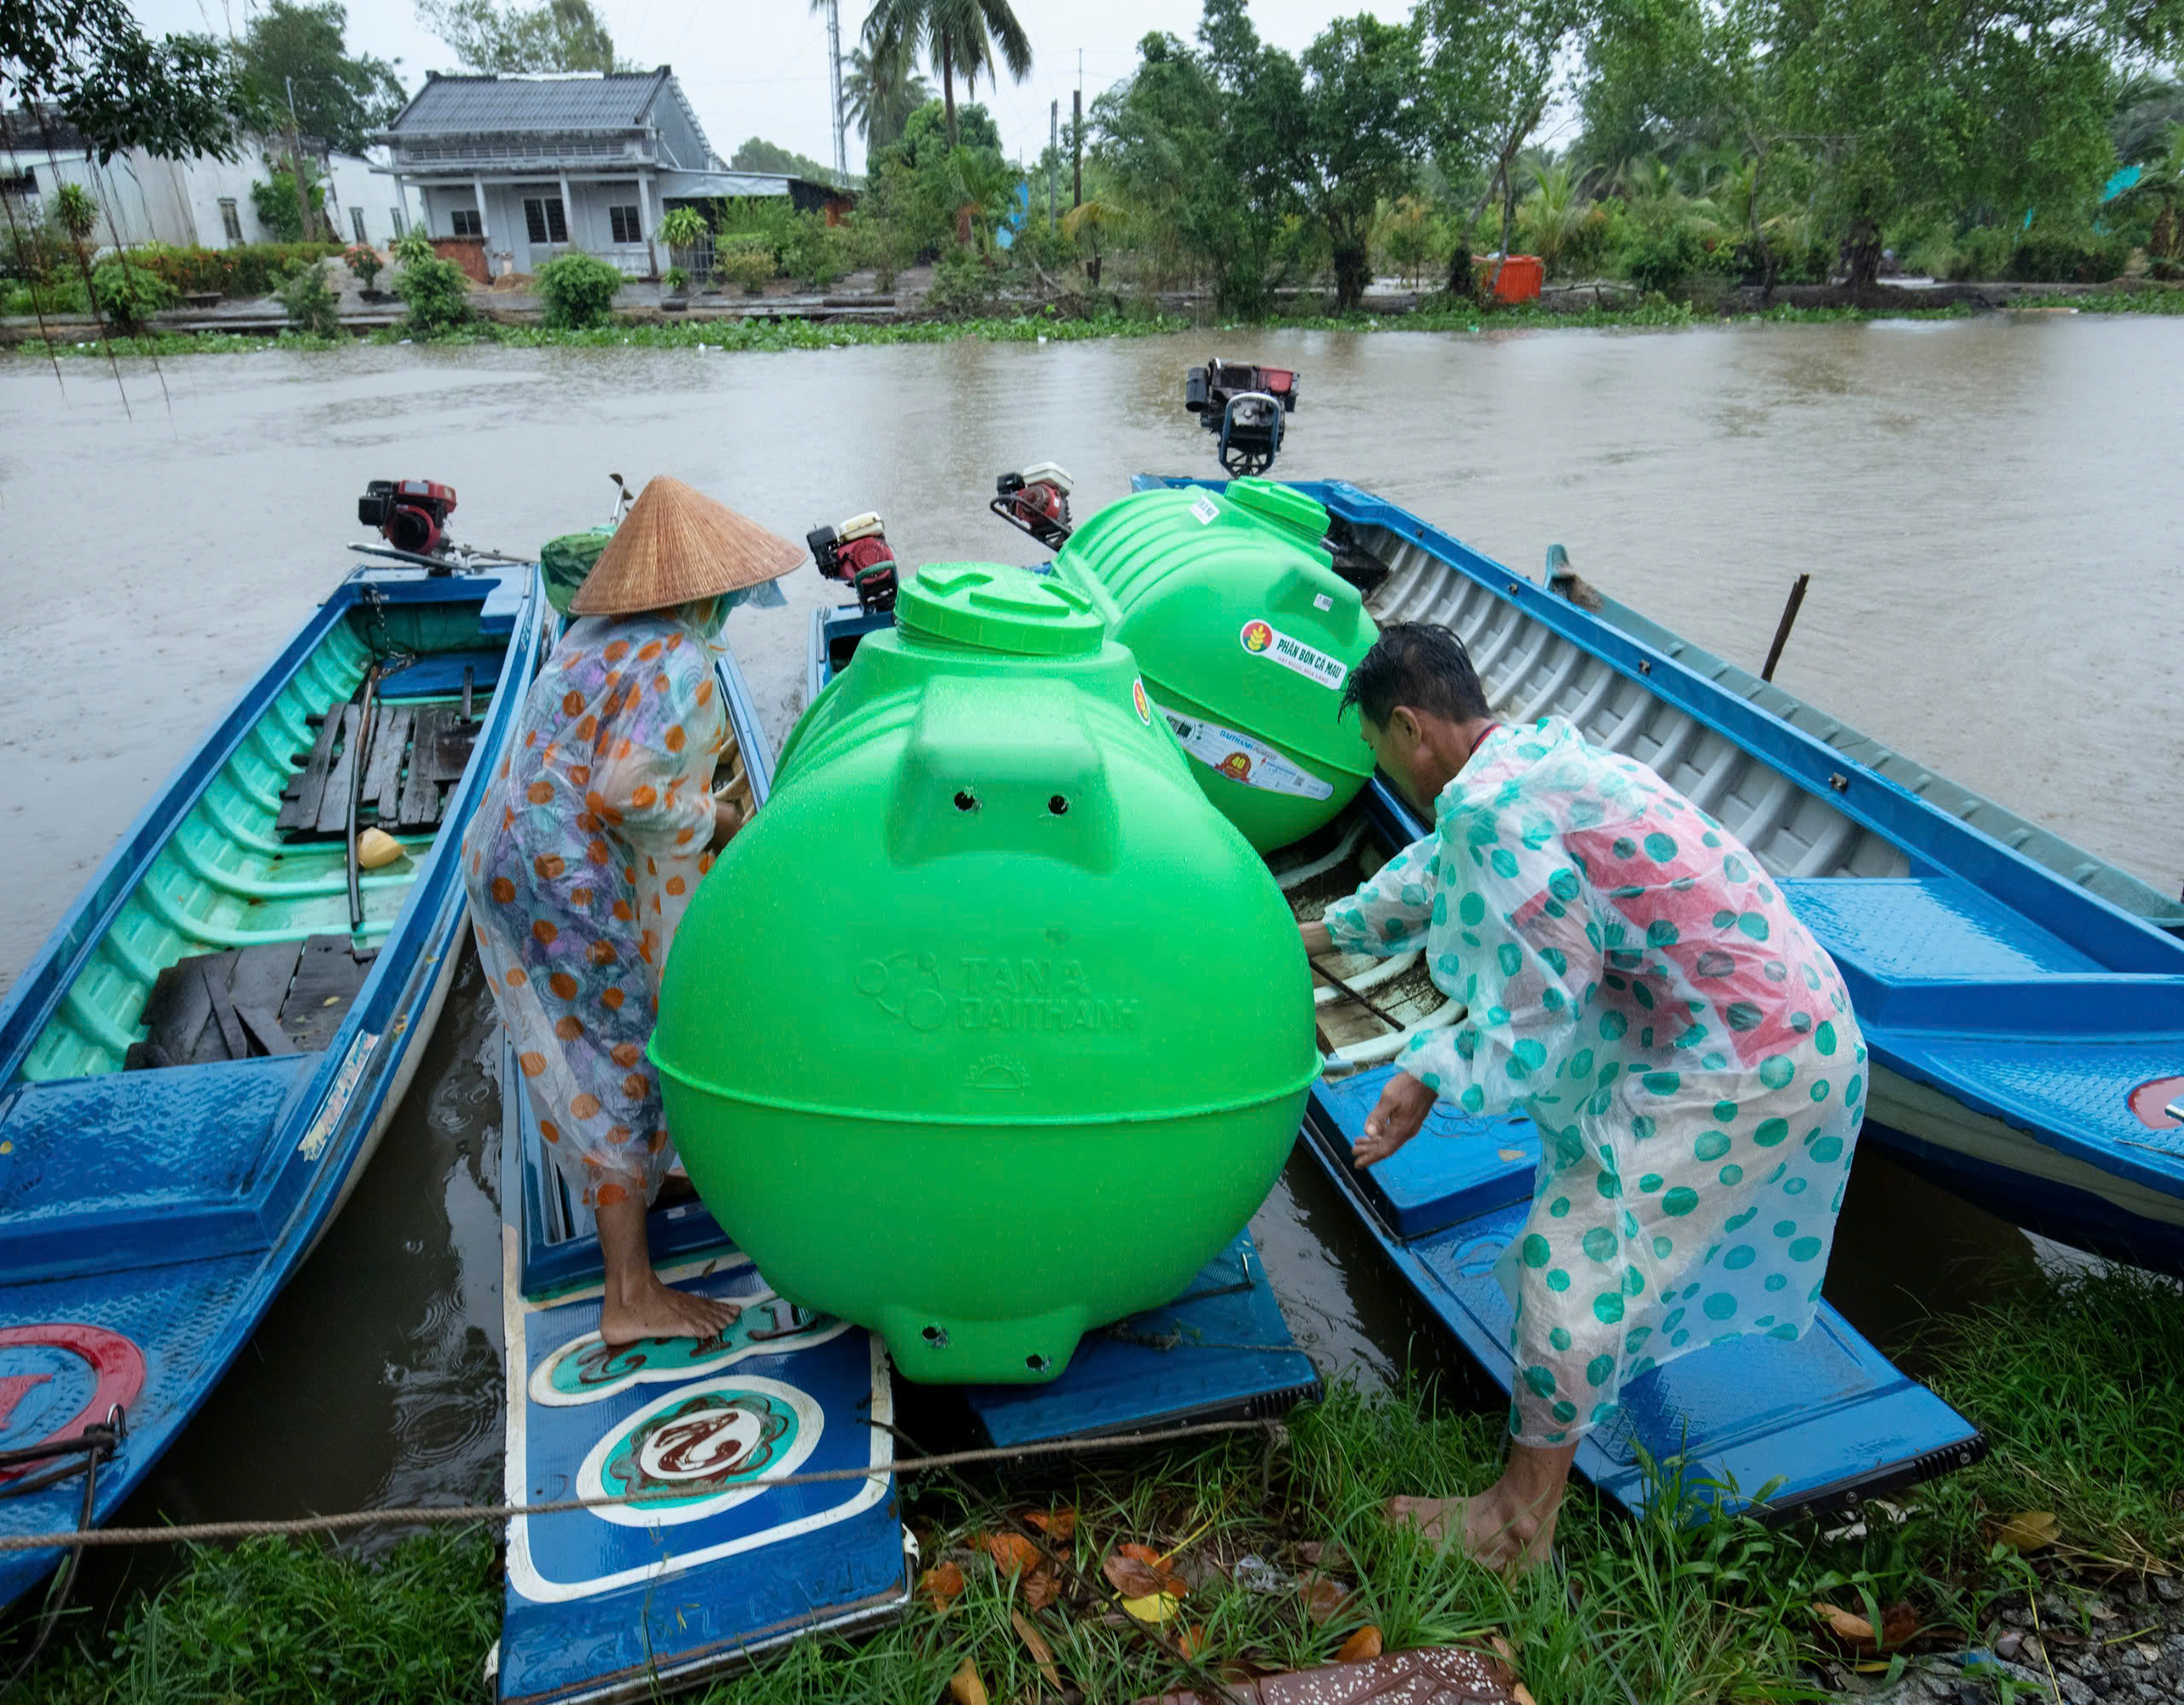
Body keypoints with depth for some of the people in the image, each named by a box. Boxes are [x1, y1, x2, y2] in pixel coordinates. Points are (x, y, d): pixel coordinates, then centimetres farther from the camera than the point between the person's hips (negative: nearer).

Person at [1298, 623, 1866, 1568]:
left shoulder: (1487, 803, -21)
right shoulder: (1537, 750, 11)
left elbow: (1532, 1020, -22)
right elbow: (1436, 873, 28)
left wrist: (1425, 1075, -10)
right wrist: (1325, 932, 37)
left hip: (1737, 1068, -10)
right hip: (1800, 1025, 10)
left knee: (1575, 1258, -2)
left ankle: (1519, 1522, 12)